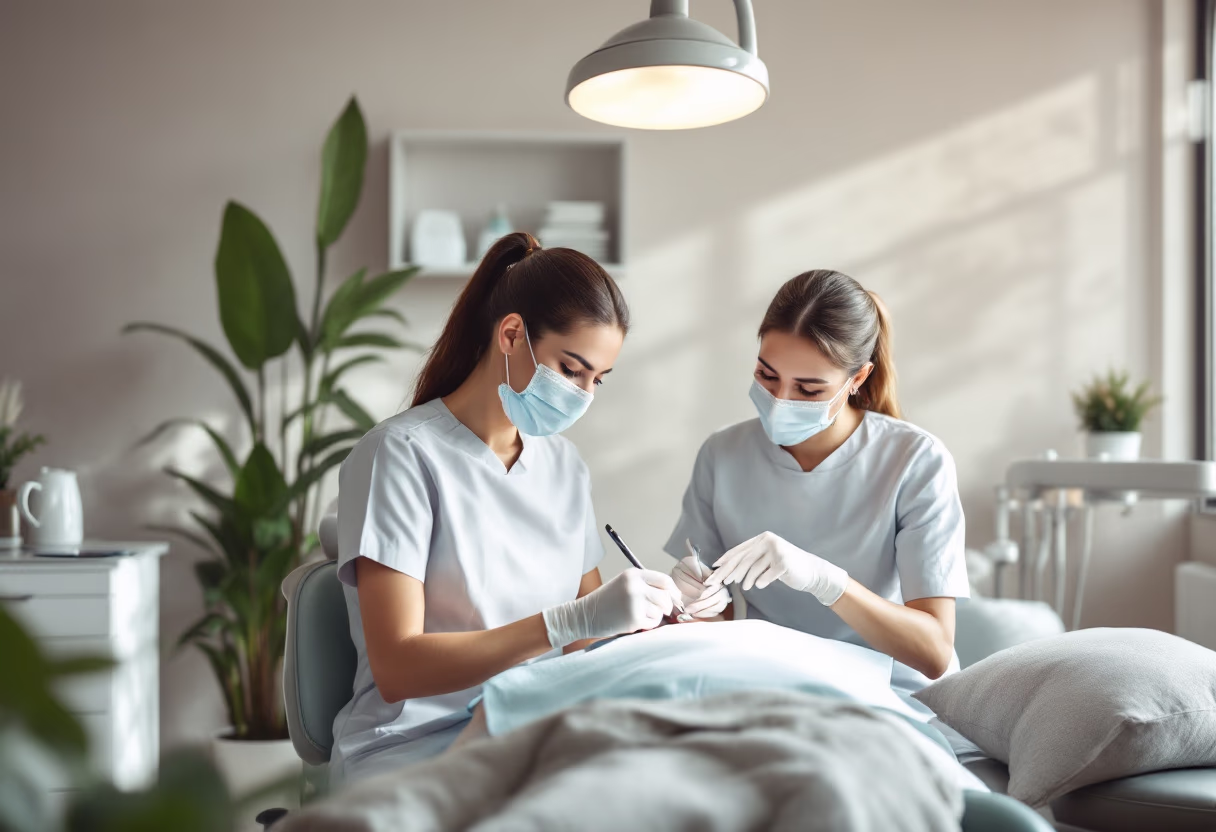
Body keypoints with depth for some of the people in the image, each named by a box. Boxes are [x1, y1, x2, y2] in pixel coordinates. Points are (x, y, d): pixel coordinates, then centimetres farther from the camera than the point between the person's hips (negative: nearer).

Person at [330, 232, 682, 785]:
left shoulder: (563, 464, 14)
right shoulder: (401, 454, -9)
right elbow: (397, 669, -18)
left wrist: (636, 619, -6)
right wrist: (574, 620, -26)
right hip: (415, 750, -6)